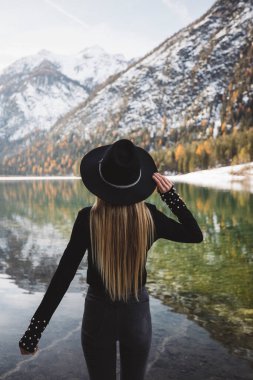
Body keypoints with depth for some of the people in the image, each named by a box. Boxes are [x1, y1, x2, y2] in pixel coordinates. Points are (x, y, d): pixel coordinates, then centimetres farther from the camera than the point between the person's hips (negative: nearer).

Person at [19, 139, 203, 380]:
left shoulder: (88, 219, -20)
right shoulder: (149, 216, -14)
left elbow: (64, 274, -21)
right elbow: (195, 235, 0)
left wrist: (35, 328, -15)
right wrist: (170, 194, -5)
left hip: (99, 311, -1)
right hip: (137, 311, 2)